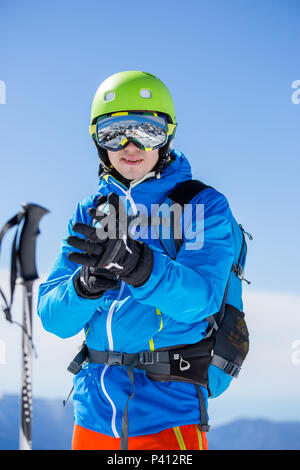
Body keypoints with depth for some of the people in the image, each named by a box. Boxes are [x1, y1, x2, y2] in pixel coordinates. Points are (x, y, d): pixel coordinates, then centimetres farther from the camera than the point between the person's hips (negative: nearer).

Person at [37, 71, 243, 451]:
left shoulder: (204, 205, -5)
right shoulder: (90, 212, 6)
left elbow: (201, 297, -20)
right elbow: (53, 318, -1)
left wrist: (137, 264, -38)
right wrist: (86, 284, -23)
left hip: (169, 411, -4)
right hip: (93, 409, 4)